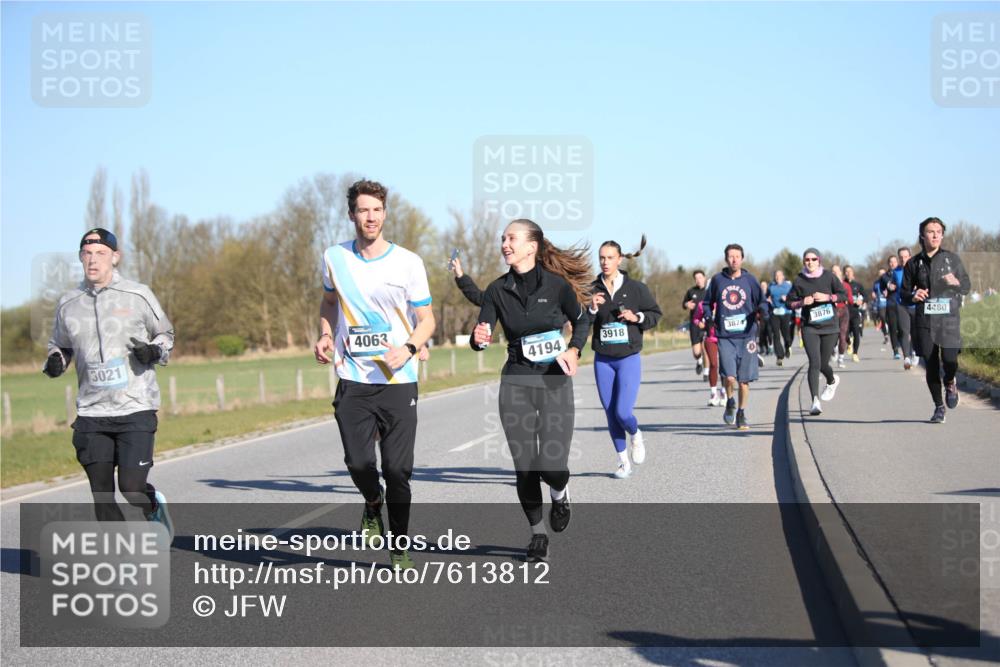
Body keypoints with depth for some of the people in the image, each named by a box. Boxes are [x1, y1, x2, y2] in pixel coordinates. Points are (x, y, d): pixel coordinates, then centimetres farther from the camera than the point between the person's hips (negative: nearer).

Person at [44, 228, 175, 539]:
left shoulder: (137, 295, -1)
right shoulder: (68, 303, 6)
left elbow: (165, 333, 12)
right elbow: (59, 345, 21)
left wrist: (155, 351, -9)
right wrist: (54, 362, -2)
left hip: (136, 408, -3)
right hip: (91, 412, 3)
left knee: (131, 487, -11)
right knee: (101, 495, 3)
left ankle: (154, 507, 25)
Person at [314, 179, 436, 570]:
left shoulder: (408, 263, -2)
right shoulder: (334, 258, 5)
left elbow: (427, 320, 2)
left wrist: (408, 348, -17)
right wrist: (326, 335, 5)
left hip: (399, 381, -1)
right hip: (353, 380, 2)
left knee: (397, 470, -1)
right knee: (358, 463, -7)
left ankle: (399, 547, 16)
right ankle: (373, 504, 29)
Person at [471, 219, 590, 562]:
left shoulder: (557, 285, -6)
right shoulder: (498, 290, 1)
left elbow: (581, 320, 9)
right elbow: (480, 337, -3)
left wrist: (574, 350, -9)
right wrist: (479, 338, -27)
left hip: (555, 382, -2)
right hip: (516, 383, 2)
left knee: (551, 466, -12)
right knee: (525, 468, 2)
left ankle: (560, 495, 25)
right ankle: (538, 534, 22)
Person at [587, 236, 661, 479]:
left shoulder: (636, 288, -3)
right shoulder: (591, 290, 0)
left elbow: (656, 314, 6)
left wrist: (637, 317, -11)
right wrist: (592, 309, -21)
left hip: (629, 358, -2)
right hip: (602, 360, 2)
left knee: (623, 412, -13)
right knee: (611, 414, 6)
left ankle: (636, 436, 22)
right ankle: (623, 461, 22)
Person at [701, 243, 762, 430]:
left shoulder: (749, 280, 4)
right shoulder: (717, 280, 6)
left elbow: (761, 302, 7)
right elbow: (707, 303, 18)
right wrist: (710, 318, 2)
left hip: (746, 335, 1)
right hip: (725, 336, 0)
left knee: (744, 380, 4)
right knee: (730, 377, -14)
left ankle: (741, 415, 22)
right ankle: (730, 403, 16)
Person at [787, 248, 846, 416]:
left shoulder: (828, 276, 0)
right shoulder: (799, 280, -1)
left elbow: (844, 295, 2)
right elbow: (791, 301, 4)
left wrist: (827, 297, -13)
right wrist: (802, 302, -15)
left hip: (830, 326, 1)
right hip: (809, 327, -1)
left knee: (823, 364, 9)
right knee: (814, 363, -16)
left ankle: (832, 381, 46)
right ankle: (815, 401, -18)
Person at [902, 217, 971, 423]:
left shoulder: (952, 259, 7)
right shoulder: (913, 264, 8)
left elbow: (967, 286, 11)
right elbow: (904, 293, 13)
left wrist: (956, 282, -11)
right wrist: (913, 296, -10)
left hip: (949, 317, -1)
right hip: (924, 319, 1)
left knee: (950, 359, -16)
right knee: (931, 364, 1)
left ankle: (950, 383, 19)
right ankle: (939, 407, 16)